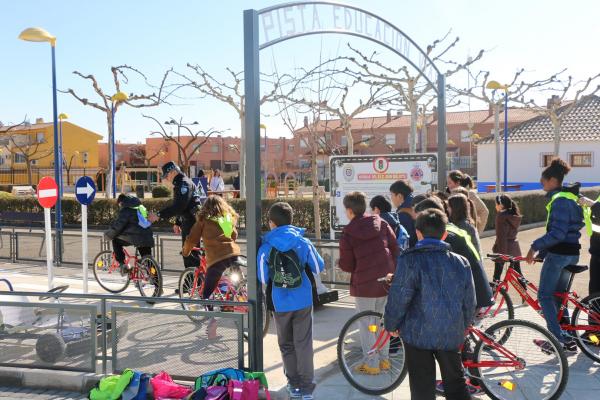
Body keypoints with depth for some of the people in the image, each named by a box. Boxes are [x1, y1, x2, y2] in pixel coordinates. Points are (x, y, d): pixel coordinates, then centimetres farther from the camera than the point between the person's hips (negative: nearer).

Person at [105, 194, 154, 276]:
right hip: (148, 238, 7)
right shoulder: (141, 207, 21)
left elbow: (117, 225, -4)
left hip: (136, 238, -7)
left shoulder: (126, 210, -2)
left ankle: (122, 264, 6)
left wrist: (108, 234, 10)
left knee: (116, 241, 14)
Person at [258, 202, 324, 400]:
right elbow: (318, 268, 3)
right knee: (304, 345, 7)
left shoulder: (265, 248, -8)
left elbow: (263, 279, -1)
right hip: (303, 302, 0)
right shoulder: (303, 243, -6)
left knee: (286, 345, 16)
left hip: (280, 304, 0)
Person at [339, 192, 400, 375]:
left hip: (364, 284, -5)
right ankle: (384, 359, 27)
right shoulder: (381, 223, 2)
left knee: (367, 325, 8)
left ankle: (371, 364, 13)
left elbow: (346, 265, -7)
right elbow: (395, 249, 3)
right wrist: (392, 271, 13)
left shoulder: (348, 233, -10)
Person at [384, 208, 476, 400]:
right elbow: (469, 301, 6)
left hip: (418, 334, -4)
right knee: (456, 383, 19)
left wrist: (391, 325, 3)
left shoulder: (410, 261, -14)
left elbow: (398, 299, -13)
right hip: (451, 334, 4)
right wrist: (464, 325, 23)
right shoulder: (461, 262, 1)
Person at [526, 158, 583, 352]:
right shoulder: (570, 197, 15)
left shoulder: (560, 200, -18)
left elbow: (557, 233, -26)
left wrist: (535, 246, -17)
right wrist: (542, 252, 19)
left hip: (559, 254, -10)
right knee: (558, 295, 16)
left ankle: (558, 338, 0)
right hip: (571, 253, 10)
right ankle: (567, 337, 21)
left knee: (545, 295, -1)